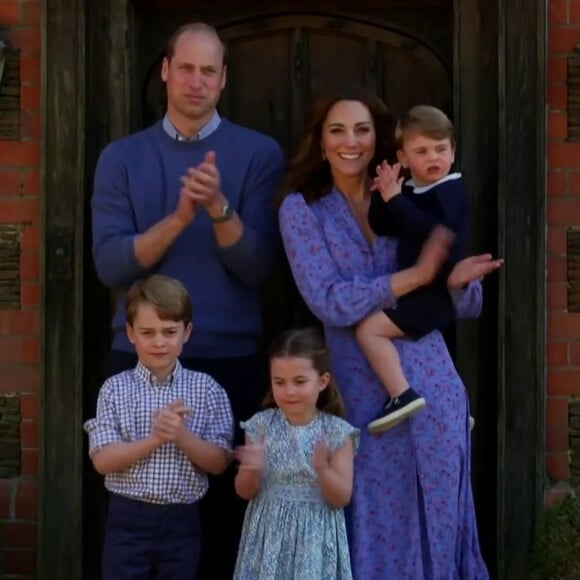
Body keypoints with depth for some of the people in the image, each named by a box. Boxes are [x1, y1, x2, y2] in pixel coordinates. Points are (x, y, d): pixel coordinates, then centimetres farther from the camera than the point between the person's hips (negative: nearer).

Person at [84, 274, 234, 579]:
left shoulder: (206, 389, -1)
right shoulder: (115, 388, -2)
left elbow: (219, 462, -3)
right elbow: (102, 459, -9)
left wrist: (182, 436, -20)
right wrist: (154, 438, -20)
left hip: (182, 521, 1)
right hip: (128, 519, -1)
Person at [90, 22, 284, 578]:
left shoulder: (258, 153, 1)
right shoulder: (122, 156, 5)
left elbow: (257, 267, -7)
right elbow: (111, 264, -6)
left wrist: (220, 209, -23)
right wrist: (179, 218, -19)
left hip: (230, 360, -1)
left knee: (224, 506, 5)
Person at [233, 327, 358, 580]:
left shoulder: (337, 432, -6)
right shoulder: (261, 426, -2)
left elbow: (342, 498, -7)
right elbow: (245, 492, 1)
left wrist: (322, 469, -25)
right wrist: (252, 470, -20)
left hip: (315, 538, -1)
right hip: (270, 535, 1)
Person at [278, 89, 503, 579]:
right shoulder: (302, 208, 1)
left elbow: (469, 306, 7)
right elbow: (329, 302, -12)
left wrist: (457, 279, -16)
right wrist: (417, 275, -16)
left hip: (432, 386, 2)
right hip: (363, 394, -2)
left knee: (439, 522, 8)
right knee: (377, 528, 6)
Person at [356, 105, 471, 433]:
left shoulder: (450, 191, -14)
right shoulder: (411, 191, 12)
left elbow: (433, 231, -32)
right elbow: (381, 228, 10)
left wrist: (396, 200, -29)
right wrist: (384, 196, -6)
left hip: (438, 292, -10)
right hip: (424, 291, 10)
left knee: (370, 330, -18)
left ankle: (402, 395, -22)